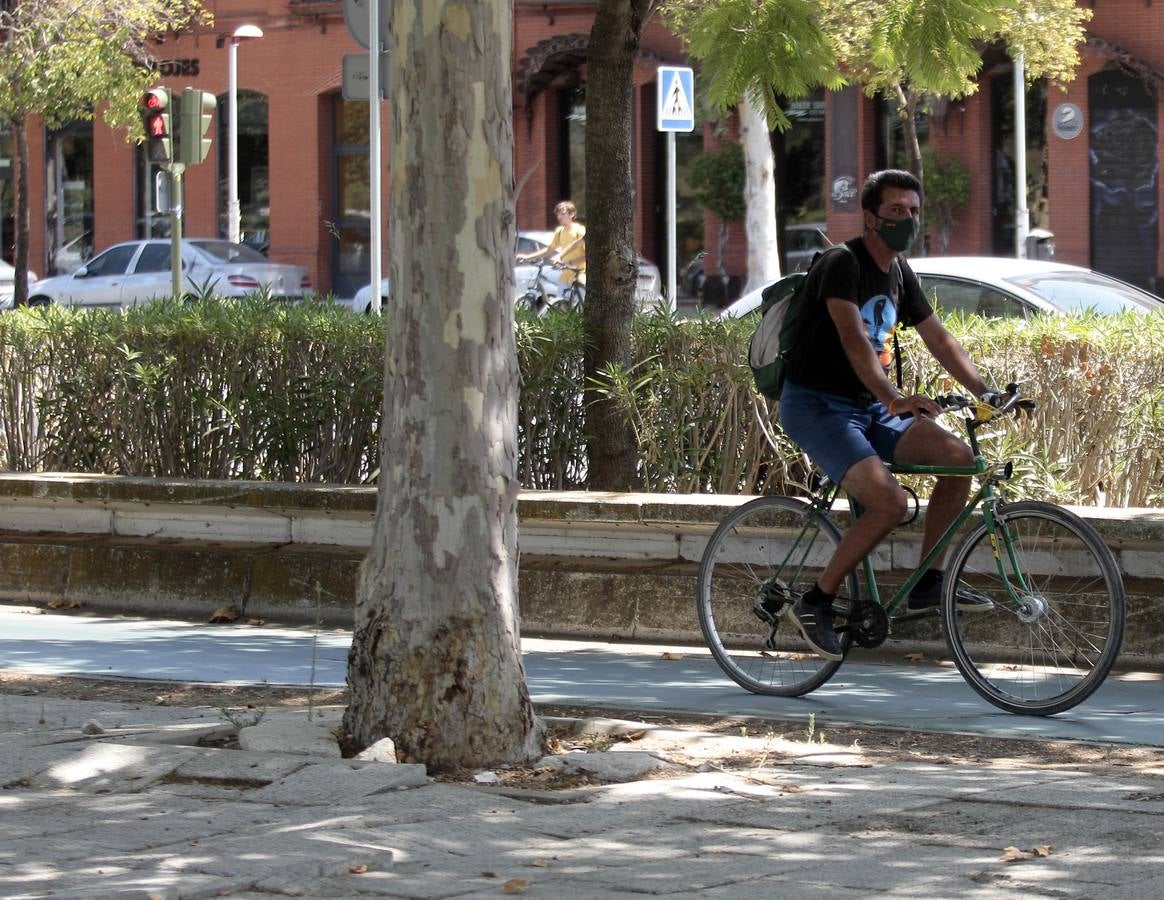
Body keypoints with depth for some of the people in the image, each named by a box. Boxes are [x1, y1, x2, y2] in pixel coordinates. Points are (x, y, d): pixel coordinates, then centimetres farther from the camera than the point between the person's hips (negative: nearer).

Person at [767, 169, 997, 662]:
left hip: (868, 408, 9)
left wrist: (985, 391, 2)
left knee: (958, 457, -10)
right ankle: (816, 601, -12)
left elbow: (938, 338, 16)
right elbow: (852, 337, -29)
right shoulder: (843, 264, -15)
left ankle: (929, 583, -1)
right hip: (816, 405, -9)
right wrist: (894, 398, -42)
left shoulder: (900, 273, 12)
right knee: (889, 501, -26)